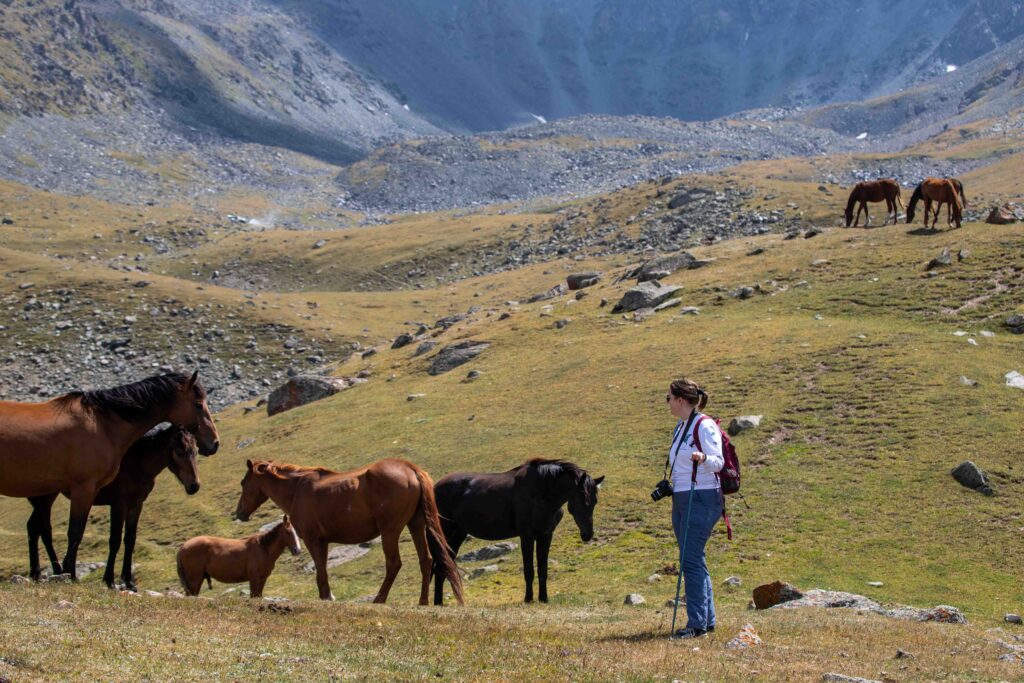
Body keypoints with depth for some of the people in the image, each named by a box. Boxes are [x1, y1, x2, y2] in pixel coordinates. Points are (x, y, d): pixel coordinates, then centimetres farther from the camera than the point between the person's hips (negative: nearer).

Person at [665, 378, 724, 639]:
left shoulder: (705, 426, -11)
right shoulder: (680, 427, 16)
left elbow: (718, 461, -17)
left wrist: (703, 458, -36)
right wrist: (669, 486, 26)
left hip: (702, 499, -10)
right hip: (681, 499, 10)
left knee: (691, 560, -13)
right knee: (693, 561, 11)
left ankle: (697, 623, -12)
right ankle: (707, 619, 17)